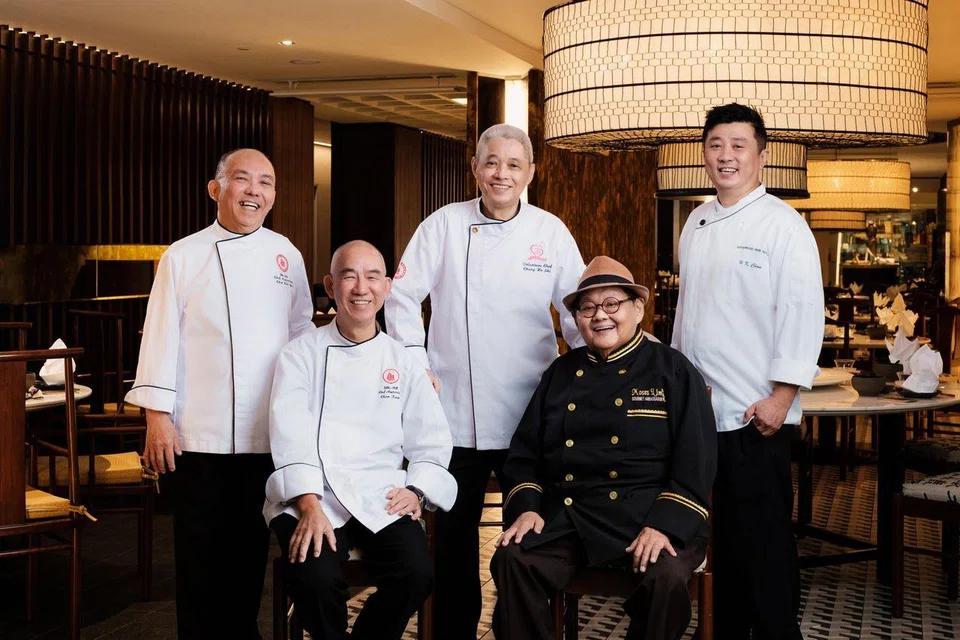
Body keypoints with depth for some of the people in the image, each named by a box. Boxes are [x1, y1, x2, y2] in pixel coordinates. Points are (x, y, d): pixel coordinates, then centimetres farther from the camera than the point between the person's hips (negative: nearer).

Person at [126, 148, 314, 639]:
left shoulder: (286, 256, 8)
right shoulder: (183, 257, 0)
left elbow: (302, 335, 13)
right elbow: (162, 338, -3)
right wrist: (157, 415, -7)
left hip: (268, 434, 3)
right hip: (200, 433, -2)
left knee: (250, 549, 12)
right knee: (201, 554, 3)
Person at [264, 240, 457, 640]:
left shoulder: (403, 362, 12)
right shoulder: (302, 353, 5)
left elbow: (430, 441, 13)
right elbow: (291, 433, -7)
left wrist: (417, 490, -5)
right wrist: (310, 505, -20)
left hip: (382, 501, 2)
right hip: (313, 497, -2)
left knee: (416, 574, -23)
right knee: (315, 578, -29)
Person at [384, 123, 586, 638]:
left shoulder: (550, 231, 3)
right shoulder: (444, 224, 1)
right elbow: (401, 297, 5)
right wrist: (414, 363, -1)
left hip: (527, 414, 1)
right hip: (455, 411, 0)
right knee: (455, 535, 9)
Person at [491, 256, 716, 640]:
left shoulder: (672, 371, 4)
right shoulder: (560, 373, 16)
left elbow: (695, 462, -4)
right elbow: (525, 451, 18)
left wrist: (665, 524, -16)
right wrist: (525, 506, 0)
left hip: (646, 514, -3)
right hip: (564, 517, 3)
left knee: (666, 576, -31)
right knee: (512, 560, -23)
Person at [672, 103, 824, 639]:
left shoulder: (782, 224, -7)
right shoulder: (697, 224, 13)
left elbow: (803, 314, -12)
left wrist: (780, 398, -16)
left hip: (755, 414, -6)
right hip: (698, 409, 6)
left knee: (764, 540, 1)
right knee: (723, 535, 15)